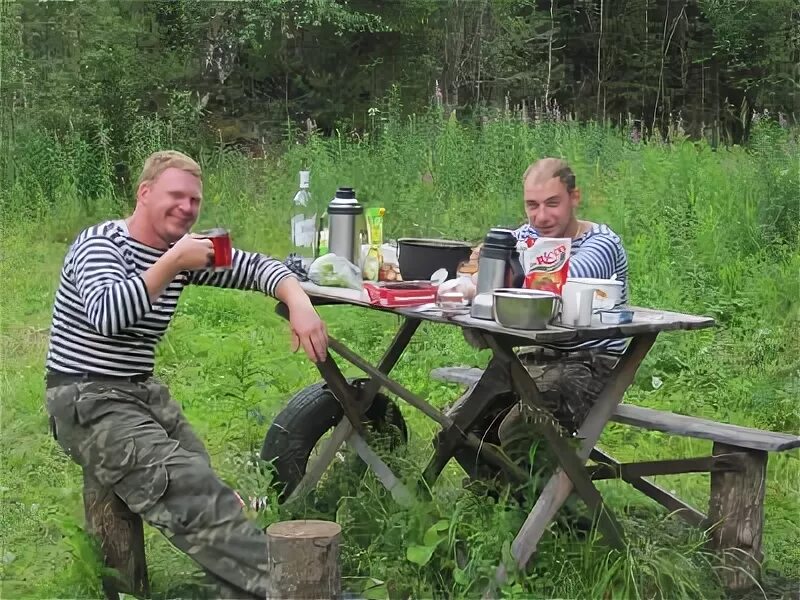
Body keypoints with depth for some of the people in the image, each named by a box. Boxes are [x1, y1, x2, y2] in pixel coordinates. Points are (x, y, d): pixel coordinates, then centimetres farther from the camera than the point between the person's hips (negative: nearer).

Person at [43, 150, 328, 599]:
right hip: (87, 401, -9)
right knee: (186, 486, -25)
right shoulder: (101, 243, -11)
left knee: (204, 486, -11)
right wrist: (173, 263, -28)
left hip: (144, 393, 9)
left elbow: (257, 266, 7)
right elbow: (106, 314, -30)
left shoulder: (184, 250, 9)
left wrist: (299, 303, -12)